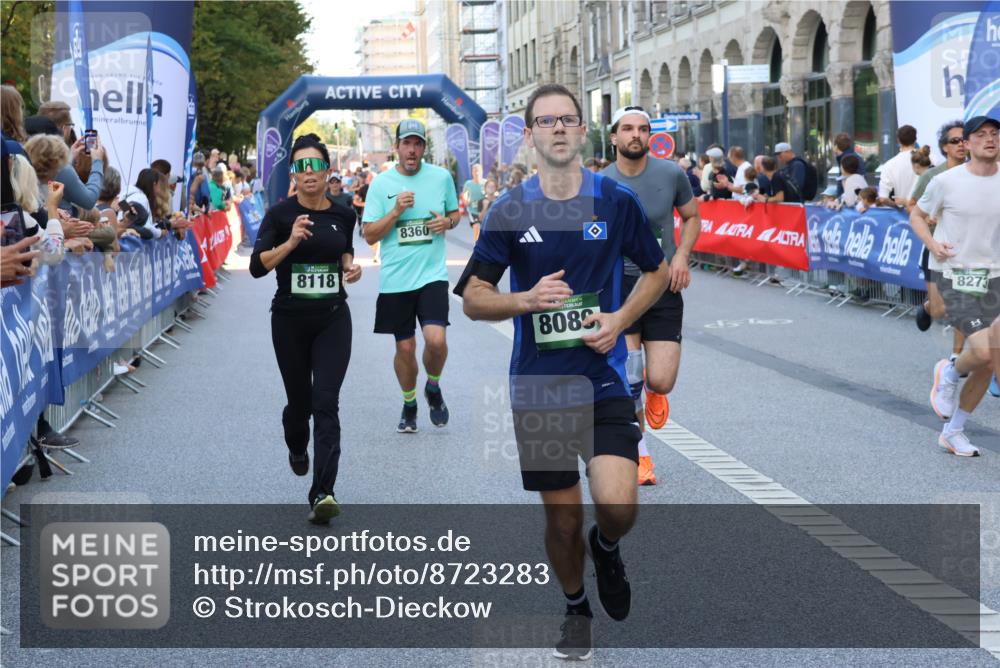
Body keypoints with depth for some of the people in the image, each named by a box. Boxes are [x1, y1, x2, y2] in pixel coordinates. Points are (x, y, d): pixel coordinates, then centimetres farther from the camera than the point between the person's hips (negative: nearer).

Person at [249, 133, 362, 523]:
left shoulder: (343, 215, 3)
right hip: (290, 319, -1)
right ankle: (297, 448, 50)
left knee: (326, 403, -12)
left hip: (333, 319, 1)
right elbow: (257, 267, -13)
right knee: (300, 400, 13)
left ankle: (322, 494, -18)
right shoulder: (280, 214, -7)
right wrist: (290, 242, -26)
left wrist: (351, 267, 1)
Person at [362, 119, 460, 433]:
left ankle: (433, 388, 13)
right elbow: (369, 235, -2)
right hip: (395, 279, 0)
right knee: (405, 348, 7)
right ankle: (409, 404, 31)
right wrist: (396, 212, -16)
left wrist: (448, 222, -5)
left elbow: (454, 213, 18)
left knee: (436, 339, -18)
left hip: (432, 274, 0)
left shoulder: (442, 177, 3)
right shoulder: (381, 183, -1)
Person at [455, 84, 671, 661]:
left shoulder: (617, 200, -1)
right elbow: (472, 298, 4)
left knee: (618, 504, -16)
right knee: (563, 515, 7)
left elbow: (658, 271, 12)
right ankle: (576, 608, 35)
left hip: (604, 377, -1)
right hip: (538, 385, 1)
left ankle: (607, 547, 21)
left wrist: (620, 319, -5)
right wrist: (526, 300, -16)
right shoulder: (510, 212, 0)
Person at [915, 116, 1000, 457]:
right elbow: (917, 215, 7)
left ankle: (953, 431, 23)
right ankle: (949, 373, 13)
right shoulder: (946, 182, -6)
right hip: (953, 275, -4)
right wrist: (932, 243, -11)